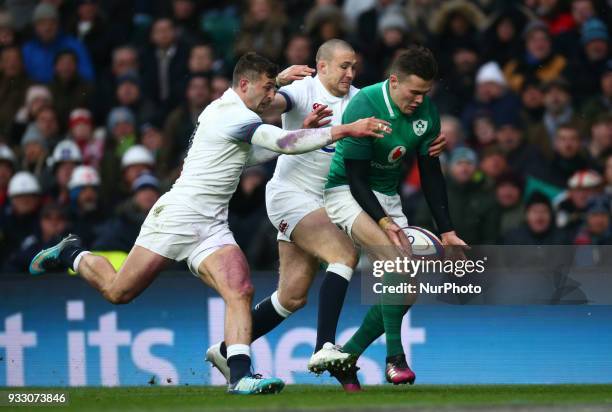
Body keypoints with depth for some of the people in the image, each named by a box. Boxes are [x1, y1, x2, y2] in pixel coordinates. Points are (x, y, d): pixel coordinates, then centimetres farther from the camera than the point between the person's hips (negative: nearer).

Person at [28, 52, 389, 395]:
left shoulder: (223, 109, 13)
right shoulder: (234, 115, -16)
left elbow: (249, 154, 32)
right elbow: (286, 142, -27)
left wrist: (303, 135, 21)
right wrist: (345, 130, -29)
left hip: (212, 226, 9)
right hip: (177, 215, -9)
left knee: (240, 292, -15)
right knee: (118, 291, 2)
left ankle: (240, 374, -24)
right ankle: (72, 255, 30)